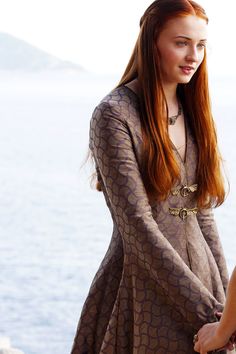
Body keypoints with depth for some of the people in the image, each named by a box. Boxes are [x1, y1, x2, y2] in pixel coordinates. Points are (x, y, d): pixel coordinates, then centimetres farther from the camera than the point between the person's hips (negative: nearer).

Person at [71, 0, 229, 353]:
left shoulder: (191, 111, 10)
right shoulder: (114, 115, -12)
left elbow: (202, 212, 12)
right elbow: (137, 225, -17)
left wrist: (223, 293, 5)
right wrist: (206, 309, -19)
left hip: (198, 270, 6)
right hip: (143, 281, -6)